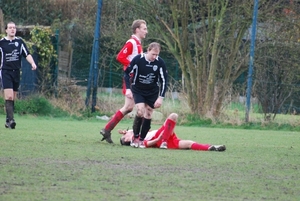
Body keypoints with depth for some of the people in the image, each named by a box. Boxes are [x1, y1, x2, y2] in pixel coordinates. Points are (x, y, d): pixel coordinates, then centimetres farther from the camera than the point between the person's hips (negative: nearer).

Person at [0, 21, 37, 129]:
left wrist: (32, 63, -15)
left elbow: (27, 54, 1)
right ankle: (11, 120, -23)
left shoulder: (20, 42, 7)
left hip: (16, 72, 4)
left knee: (13, 98, 8)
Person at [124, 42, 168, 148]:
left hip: (152, 92, 2)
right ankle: (135, 137, -4)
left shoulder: (160, 63, -16)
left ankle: (141, 139, 11)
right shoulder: (138, 59, -20)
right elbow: (127, 73, -9)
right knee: (140, 111, -19)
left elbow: (164, 80, -8)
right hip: (138, 90, -2)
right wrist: (128, 89, -17)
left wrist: (161, 97, -13)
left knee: (148, 115, -1)